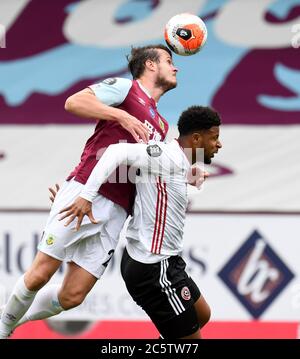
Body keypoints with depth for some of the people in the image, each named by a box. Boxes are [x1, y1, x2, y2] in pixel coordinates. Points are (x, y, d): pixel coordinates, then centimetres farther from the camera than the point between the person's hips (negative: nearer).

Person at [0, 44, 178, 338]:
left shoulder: (161, 126, 25)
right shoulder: (124, 87, 4)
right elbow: (73, 102, -12)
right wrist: (122, 115, -18)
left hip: (116, 212, 6)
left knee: (72, 296, -3)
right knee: (40, 275, -7)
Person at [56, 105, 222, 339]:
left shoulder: (177, 161, 10)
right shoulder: (169, 157, -18)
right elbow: (119, 152, -28)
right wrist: (86, 197, -32)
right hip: (153, 269, -11)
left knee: (202, 316, 26)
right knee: (190, 336, -4)